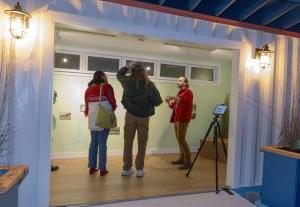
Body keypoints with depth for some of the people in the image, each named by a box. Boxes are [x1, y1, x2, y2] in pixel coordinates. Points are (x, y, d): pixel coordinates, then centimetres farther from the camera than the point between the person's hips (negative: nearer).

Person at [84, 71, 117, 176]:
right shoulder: (107, 86, -5)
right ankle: (102, 169, 7)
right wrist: (113, 108, 12)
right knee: (102, 143, 0)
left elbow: (87, 105, 12)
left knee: (93, 142, 12)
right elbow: (112, 101, -8)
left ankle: (92, 167, 19)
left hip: (92, 119, 5)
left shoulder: (88, 89, 10)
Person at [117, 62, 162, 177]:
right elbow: (158, 101, -10)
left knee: (128, 143, 11)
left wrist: (127, 67, 23)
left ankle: (126, 168, 17)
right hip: (144, 117, -2)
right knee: (141, 144, 9)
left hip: (130, 115, 2)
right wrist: (149, 102, 9)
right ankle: (139, 169, 12)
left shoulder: (128, 81, -1)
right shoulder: (149, 84, -8)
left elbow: (119, 74, 21)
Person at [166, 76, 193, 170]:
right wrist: (170, 102, 4)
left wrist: (174, 98, -24)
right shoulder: (180, 92, 23)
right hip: (177, 119, 9)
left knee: (181, 139, -13)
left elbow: (186, 102, -22)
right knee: (179, 139, 10)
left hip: (183, 119, -9)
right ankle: (182, 158, 18)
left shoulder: (188, 91, -4)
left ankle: (188, 161, -7)